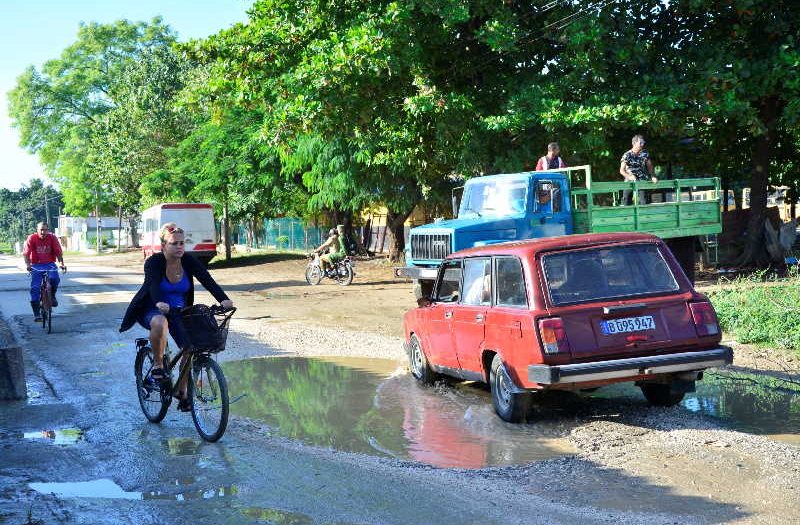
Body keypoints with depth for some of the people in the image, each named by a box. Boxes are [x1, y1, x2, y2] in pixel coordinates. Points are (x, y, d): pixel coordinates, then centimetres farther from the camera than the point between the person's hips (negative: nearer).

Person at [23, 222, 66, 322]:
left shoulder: (52, 238, -6)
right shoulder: (32, 238, -9)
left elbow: (58, 252, -7)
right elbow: (26, 253, -14)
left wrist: (61, 263, -22)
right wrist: (27, 264, -30)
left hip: (49, 264, 0)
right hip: (36, 265, 0)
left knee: (54, 279, -30)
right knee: (35, 288, -10)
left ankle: (53, 296, 2)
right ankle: (36, 314, -3)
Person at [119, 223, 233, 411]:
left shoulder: (188, 261, -9)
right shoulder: (154, 262, -19)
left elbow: (207, 280, -21)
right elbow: (153, 285, -36)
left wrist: (223, 299, -39)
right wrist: (160, 303, -58)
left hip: (178, 311, 4)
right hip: (152, 310, -4)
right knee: (160, 323, -40)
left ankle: (182, 391, 7)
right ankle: (158, 365, -17)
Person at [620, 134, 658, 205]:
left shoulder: (645, 153, 4)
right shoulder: (627, 155, -7)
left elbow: (649, 166, 12)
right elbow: (622, 170, -11)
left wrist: (653, 176, -5)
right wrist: (629, 176, -29)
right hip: (629, 182, -2)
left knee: (644, 202, -9)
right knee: (626, 202, 1)